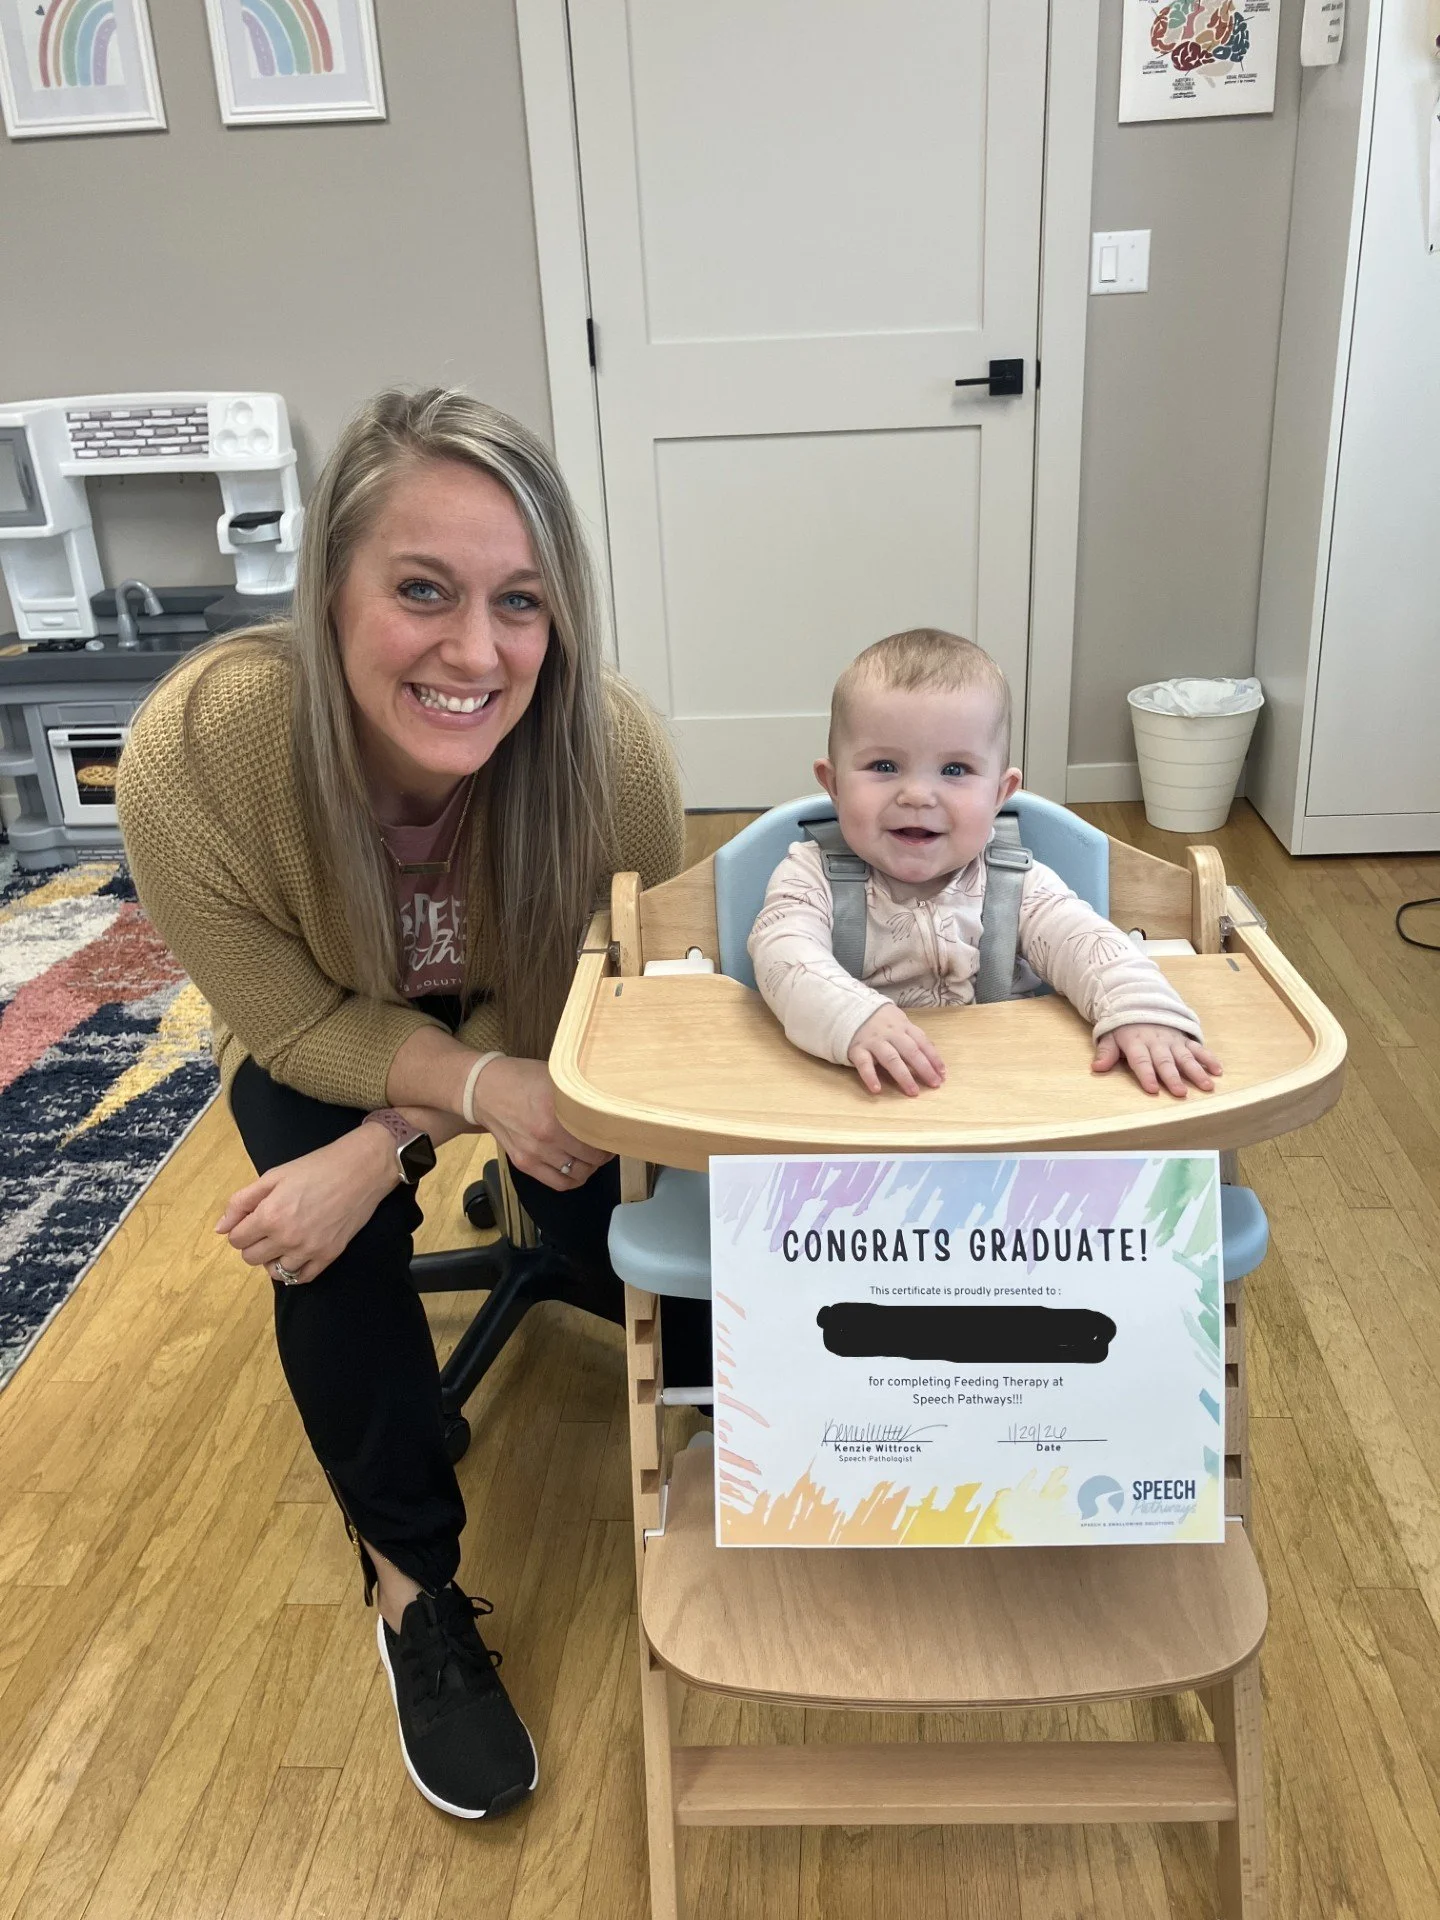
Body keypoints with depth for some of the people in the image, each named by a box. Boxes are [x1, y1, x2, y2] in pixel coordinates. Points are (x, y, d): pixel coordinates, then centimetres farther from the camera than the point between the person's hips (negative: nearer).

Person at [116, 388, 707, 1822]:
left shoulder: (611, 748, -35)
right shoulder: (195, 753, -36)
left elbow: (556, 1003, -18)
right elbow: (297, 1023, -21)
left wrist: (387, 1148, -31)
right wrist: (481, 1088, -37)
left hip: (532, 1028, 1)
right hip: (324, 1040, 0)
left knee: (620, 1249, -18)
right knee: (330, 1252, -25)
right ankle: (410, 1582, 1)